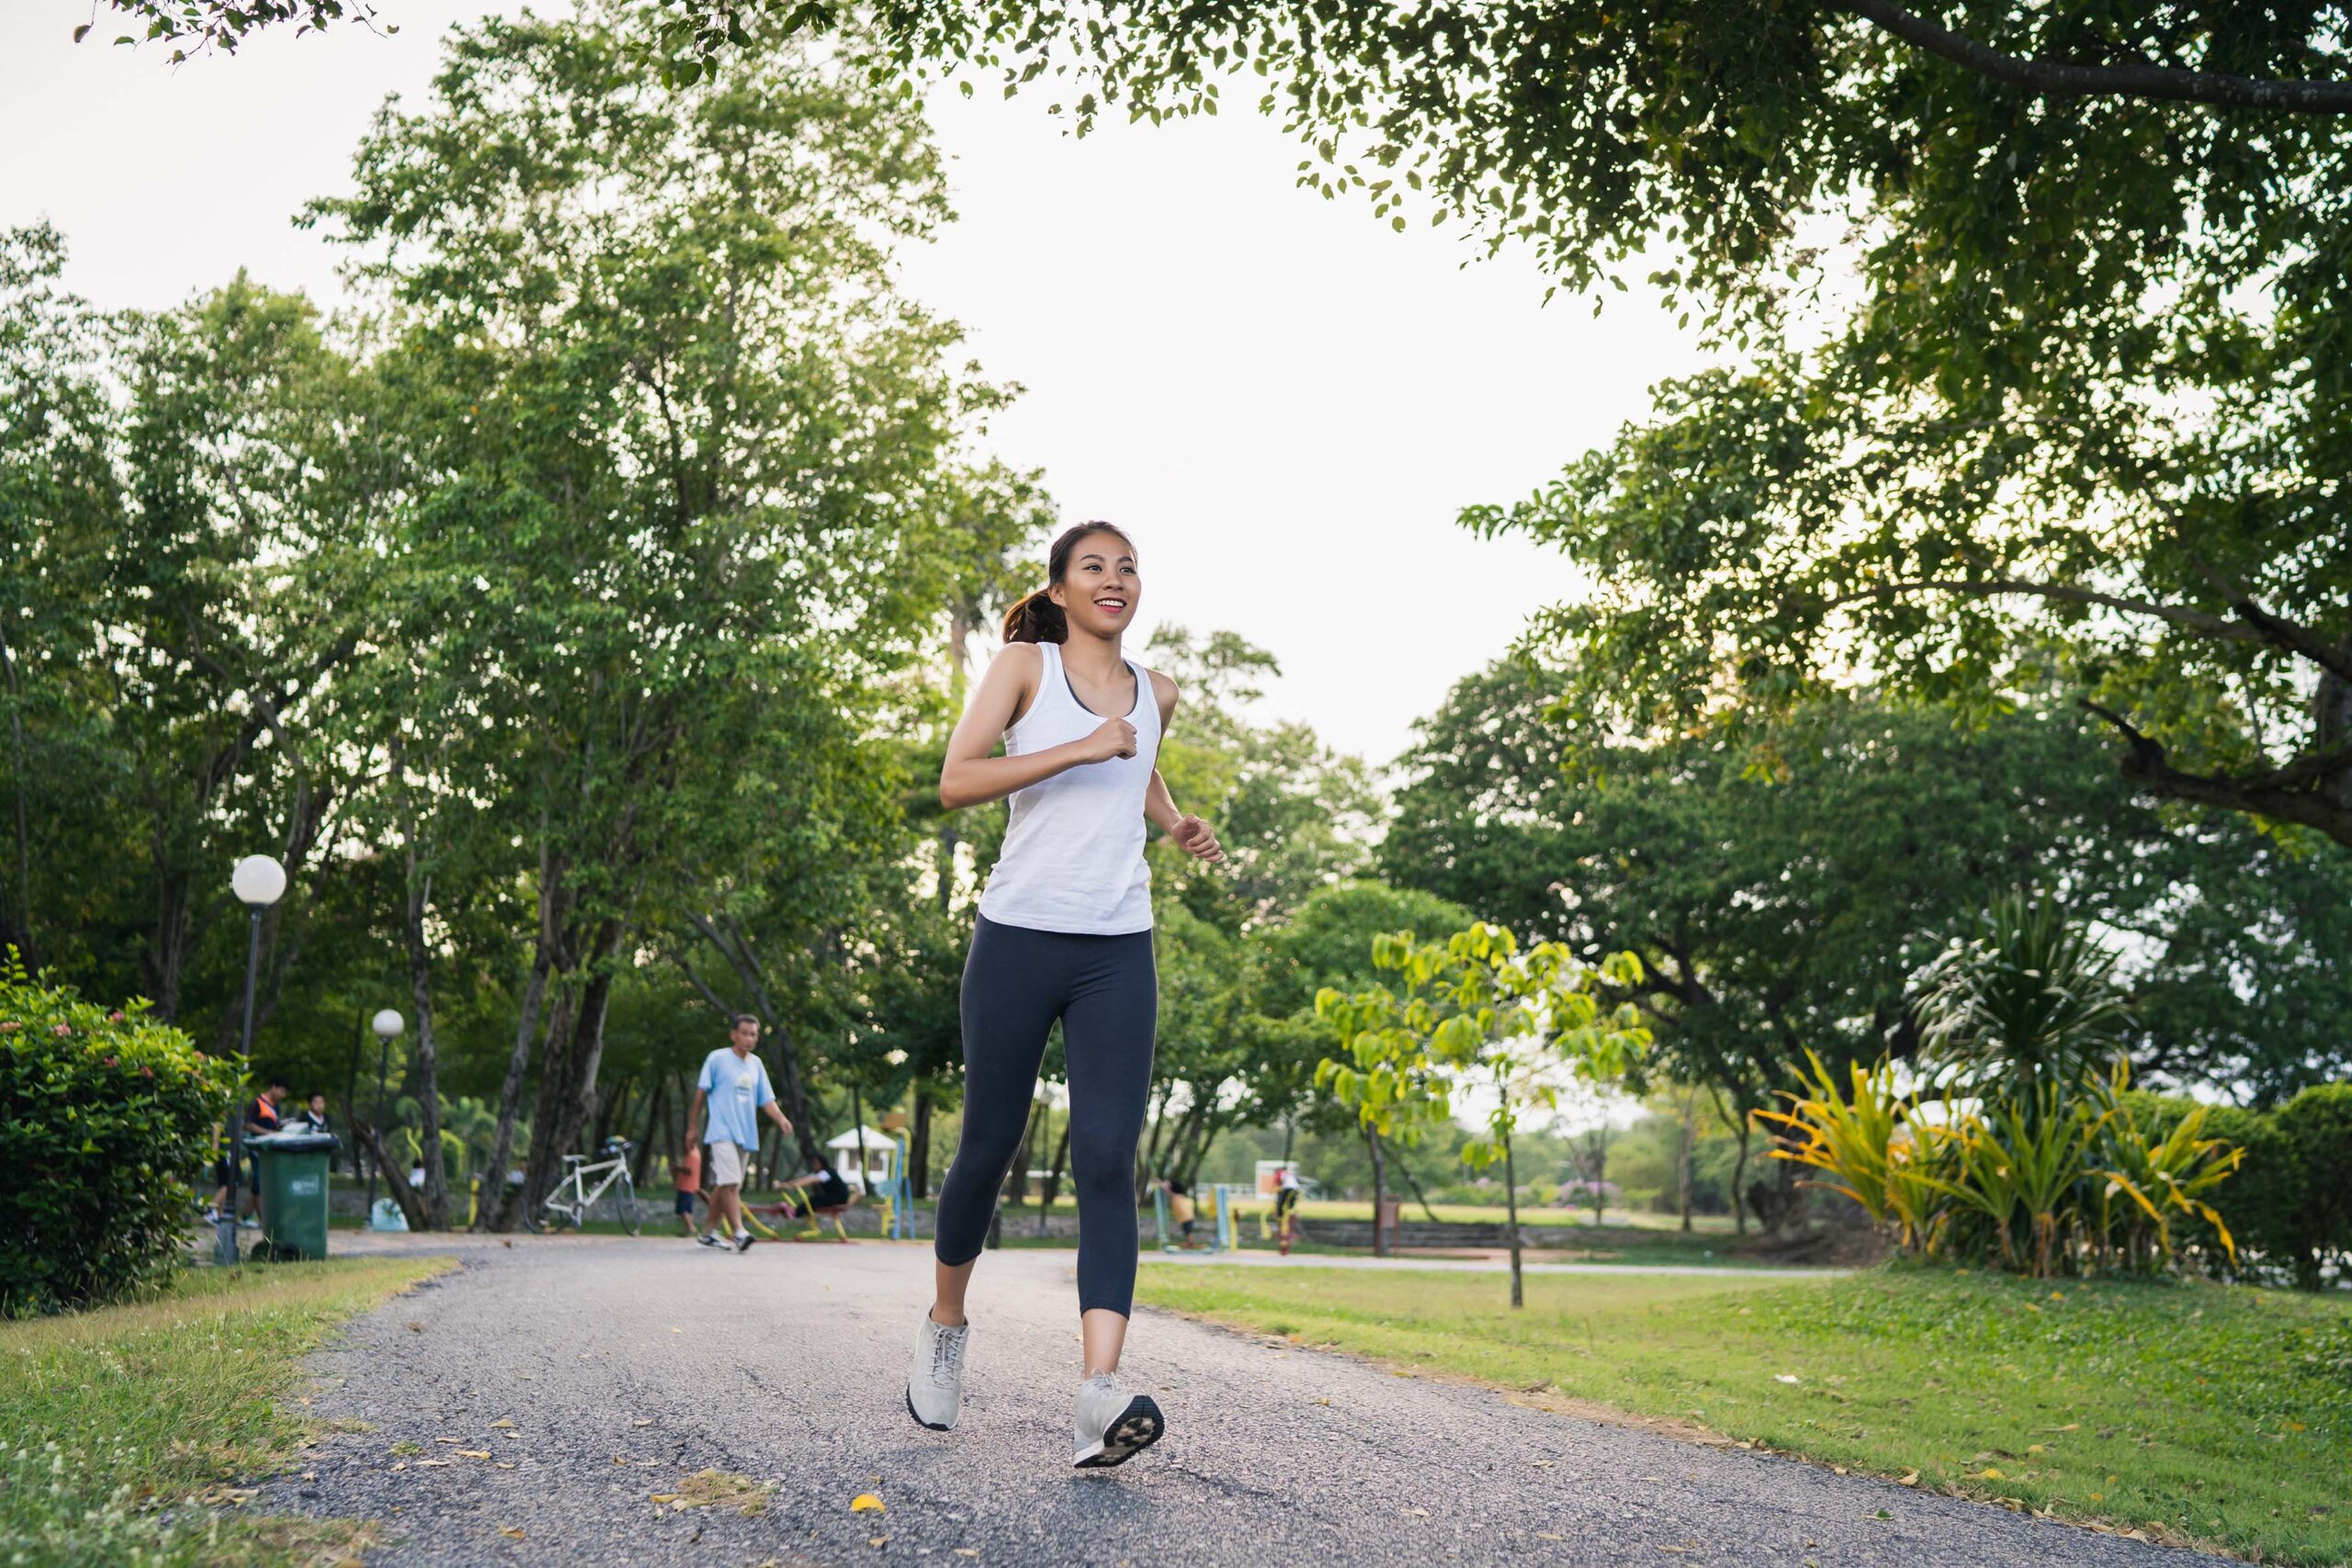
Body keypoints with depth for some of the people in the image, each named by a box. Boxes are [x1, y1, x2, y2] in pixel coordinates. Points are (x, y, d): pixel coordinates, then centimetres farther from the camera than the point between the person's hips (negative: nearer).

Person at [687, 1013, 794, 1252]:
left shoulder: (756, 1064, 12)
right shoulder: (717, 1059, -3)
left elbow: (766, 1099, 10)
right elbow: (701, 1093, 2)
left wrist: (781, 1119, -8)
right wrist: (692, 1127, 2)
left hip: (746, 1135, 6)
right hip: (722, 1132, -6)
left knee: (724, 1185, 12)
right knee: (730, 1183, -17)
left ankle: (710, 1232, 22)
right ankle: (740, 1232, -22)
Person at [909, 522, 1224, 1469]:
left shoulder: (1155, 693, 14)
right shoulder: (1024, 666, 2)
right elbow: (956, 782, -10)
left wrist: (1175, 823, 15)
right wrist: (1079, 750, -17)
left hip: (1118, 949, 3)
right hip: (1020, 937, -2)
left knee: (1108, 1159, -11)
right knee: (989, 1146, 7)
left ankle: (1100, 1394, -19)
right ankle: (945, 1326, 33)